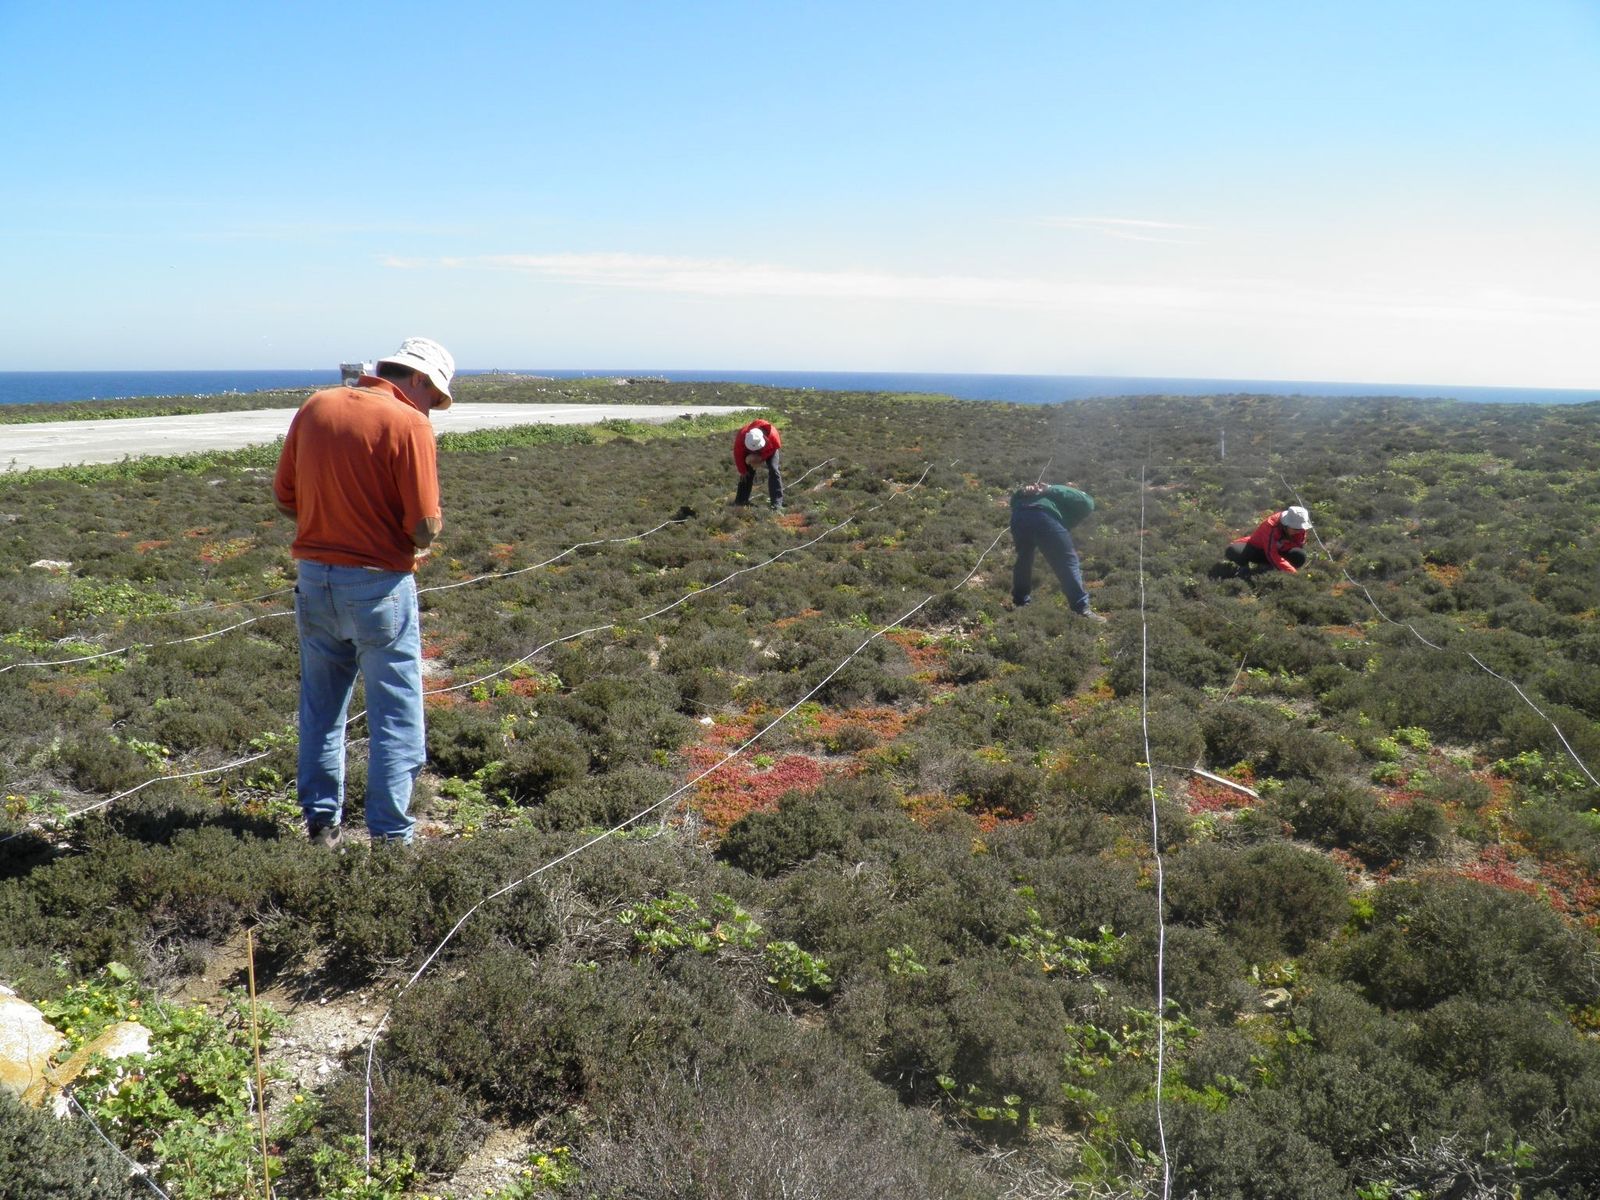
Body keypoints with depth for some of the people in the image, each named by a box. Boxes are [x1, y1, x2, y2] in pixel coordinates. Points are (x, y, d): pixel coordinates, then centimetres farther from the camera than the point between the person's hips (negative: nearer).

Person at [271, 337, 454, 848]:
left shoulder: (315, 407, 5)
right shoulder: (409, 424, -13)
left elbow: (284, 497, 10)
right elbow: (426, 527, -17)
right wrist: (415, 540, 4)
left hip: (314, 579, 6)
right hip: (379, 585, -6)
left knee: (321, 710, 19)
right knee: (396, 718, 6)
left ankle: (321, 825, 27)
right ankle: (389, 836, 10)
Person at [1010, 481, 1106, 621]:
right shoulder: (1085, 501, 28)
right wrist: (1049, 490, 3)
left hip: (1019, 515, 6)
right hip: (1044, 516, -5)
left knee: (1024, 558, 27)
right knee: (1068, 561, 3)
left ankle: (1020, 601, 39)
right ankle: (1082, 608, -1)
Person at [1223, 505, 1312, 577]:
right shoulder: (1271, 526, -34)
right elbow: (1272, 555, -41)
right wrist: (1293, 572, -50)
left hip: (1278, 551, 5)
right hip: (1256, 549, -4)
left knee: (1300, 556, -29)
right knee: (1232, 551, -37)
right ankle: (1244, 567, -1)